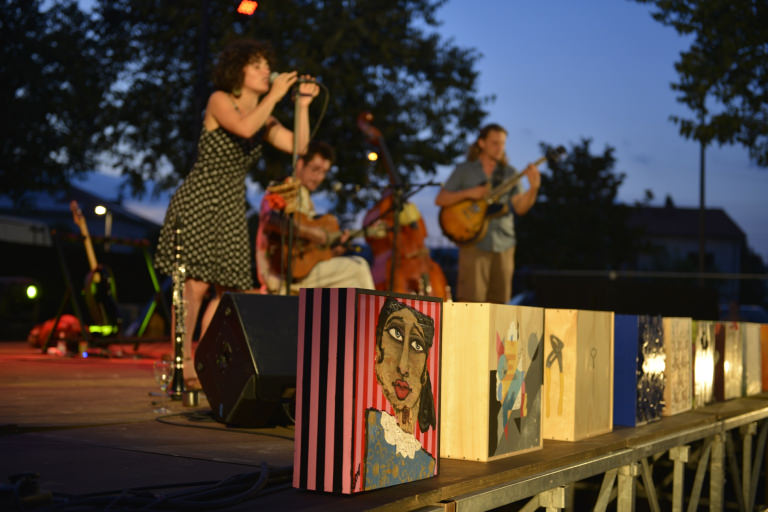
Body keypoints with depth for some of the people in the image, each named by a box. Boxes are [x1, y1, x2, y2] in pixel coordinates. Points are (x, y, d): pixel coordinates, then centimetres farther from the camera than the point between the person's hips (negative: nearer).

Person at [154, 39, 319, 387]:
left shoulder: (264, 117, 13)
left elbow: (298, 146, 1)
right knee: (196, 283, -13)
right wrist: (275, 95, -17)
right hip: (198, 203, -7)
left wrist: (302, 105, -4)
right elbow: (244, 127, -26)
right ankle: (183, 365, -6)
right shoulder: (220, 101, -5)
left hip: (231, 210, 7)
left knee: (229, 289, 1)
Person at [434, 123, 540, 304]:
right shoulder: (464, 170, 6)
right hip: (474, 242, -3)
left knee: (498, 301, 4)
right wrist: (468, 193, -12)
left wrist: (533, 188, -16)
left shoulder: (509, 173, 12)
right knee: (471, 299, -9)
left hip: (503, 243, 3)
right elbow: (440, 200, 1)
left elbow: (520, 208, 2)